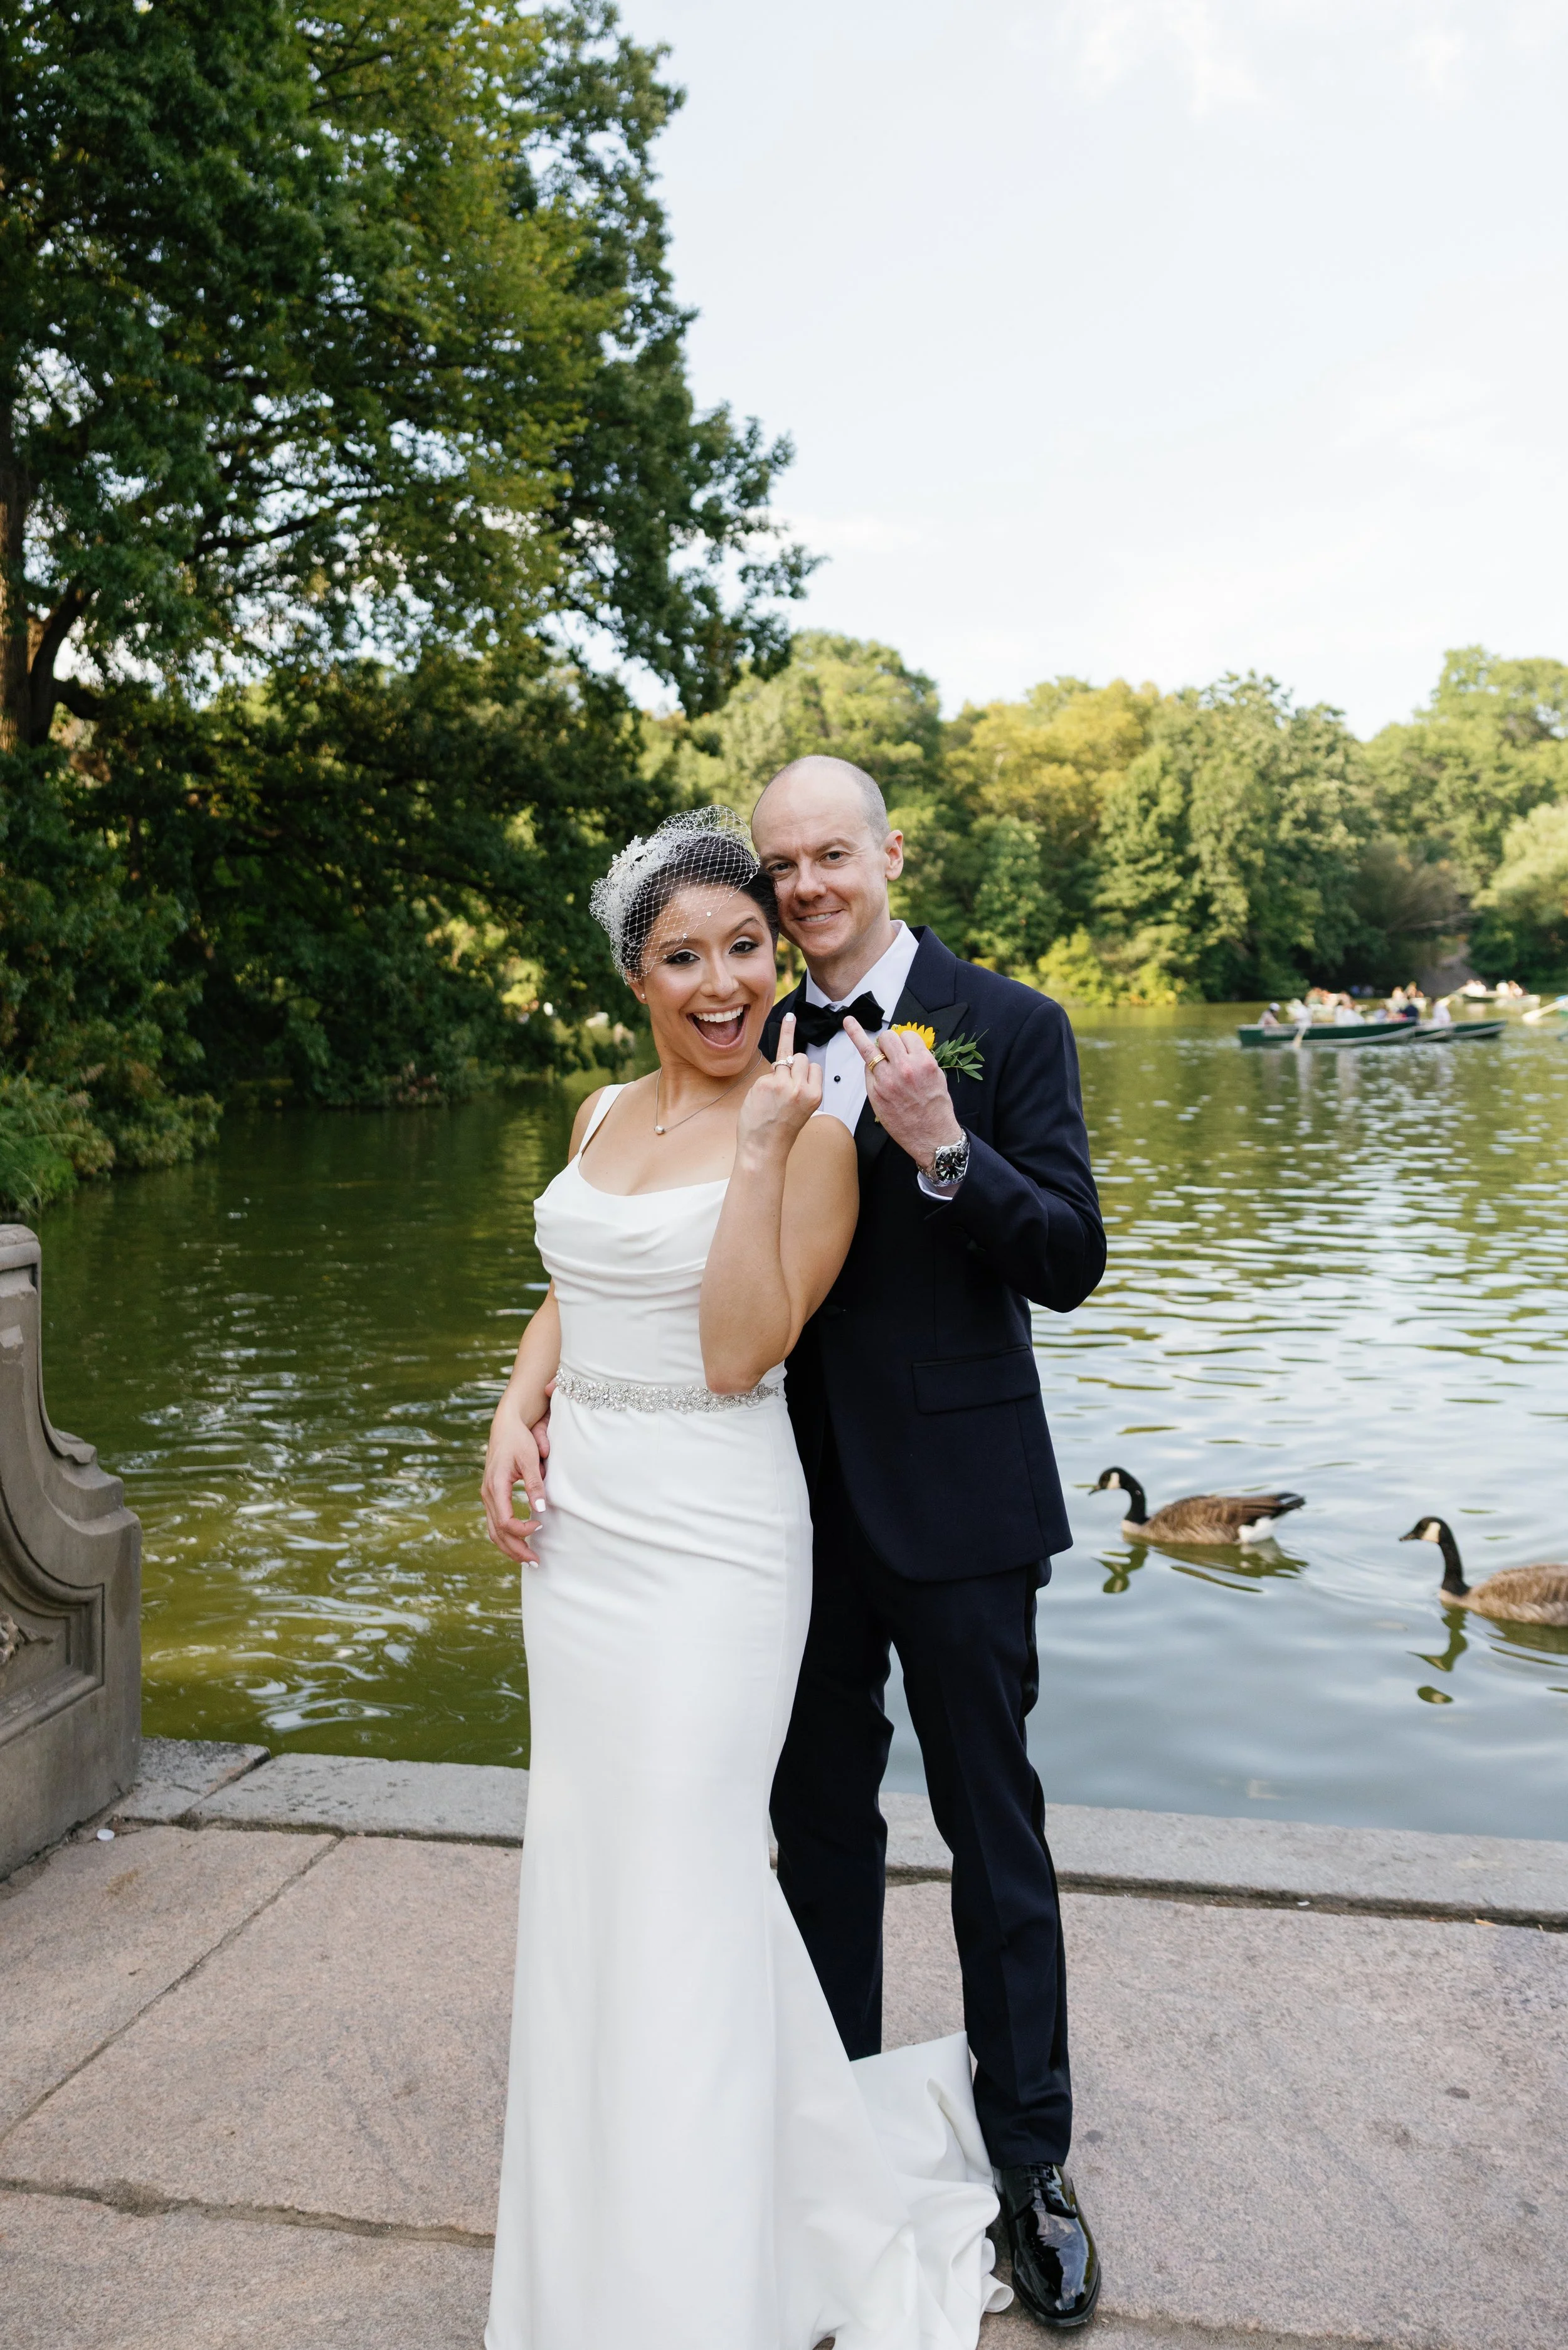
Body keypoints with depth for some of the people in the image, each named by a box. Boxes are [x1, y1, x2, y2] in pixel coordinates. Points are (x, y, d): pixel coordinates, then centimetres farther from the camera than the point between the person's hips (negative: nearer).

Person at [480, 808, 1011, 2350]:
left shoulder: (808, 1132, -11)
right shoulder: (605, 1115, 9)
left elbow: (738, 1352, -18)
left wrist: (765, 1147, -23)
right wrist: (517, 1411, 1)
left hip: (708, 1541, -7)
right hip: (575, 1524, 7)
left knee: (680, 1883, 2)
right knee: (585, 1865, 17)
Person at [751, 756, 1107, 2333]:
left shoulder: (1010, 1026, -7)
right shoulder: (756, 1047, 5)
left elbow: (1070, 1264, -13)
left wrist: (943, 1149, -25)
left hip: (954, 1500, -4)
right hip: (803, 1497, 4)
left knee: (993, 1832, 9)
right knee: (820, 1819, 18)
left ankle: (1030, 2156, 28)